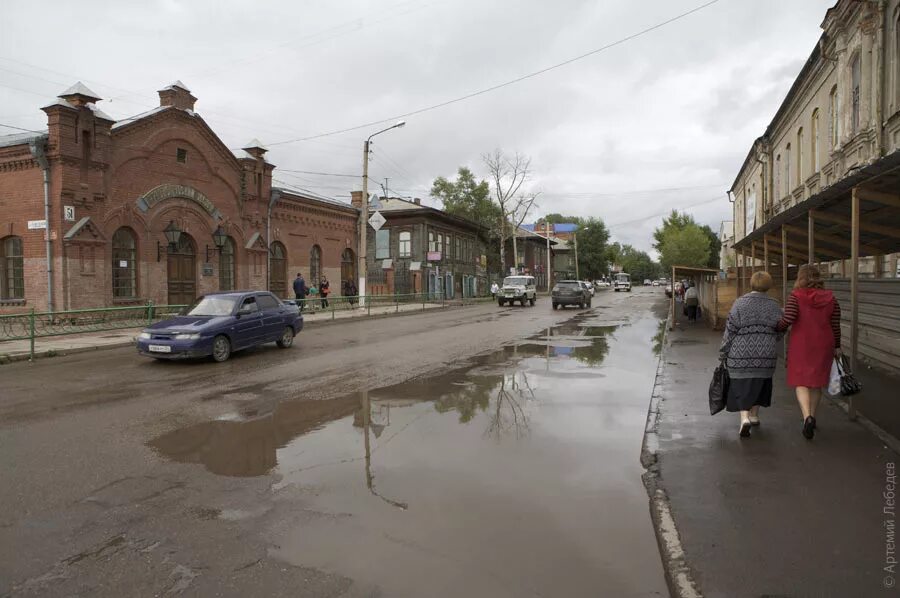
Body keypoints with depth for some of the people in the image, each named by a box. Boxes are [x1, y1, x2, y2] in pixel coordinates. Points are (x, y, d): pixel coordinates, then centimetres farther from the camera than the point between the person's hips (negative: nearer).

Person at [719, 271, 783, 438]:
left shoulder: (740, 303, -6)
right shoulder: (773, 305, 2)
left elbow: (730, 330, -7)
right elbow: (780, 330, 3)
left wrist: (723, 353, 0)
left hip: (742, 353, -3)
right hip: (766, 354, 3)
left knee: (741, 386, 2)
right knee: (760, 383, 20)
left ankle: (744, 418, -15)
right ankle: (754, 415, 29)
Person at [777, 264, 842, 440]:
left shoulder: (796, 296, -8)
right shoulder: (831, 298, 3)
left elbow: (788, 319, -19)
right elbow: (836, 326, 5)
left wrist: (778, 328, 1)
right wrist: (837, 347, 15)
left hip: (801, 345, -3)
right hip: (824, 346, 4)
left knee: (801, 382, 2)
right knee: (817, 382, 15)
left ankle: (807, 417, -17)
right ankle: (812, 417, 25)